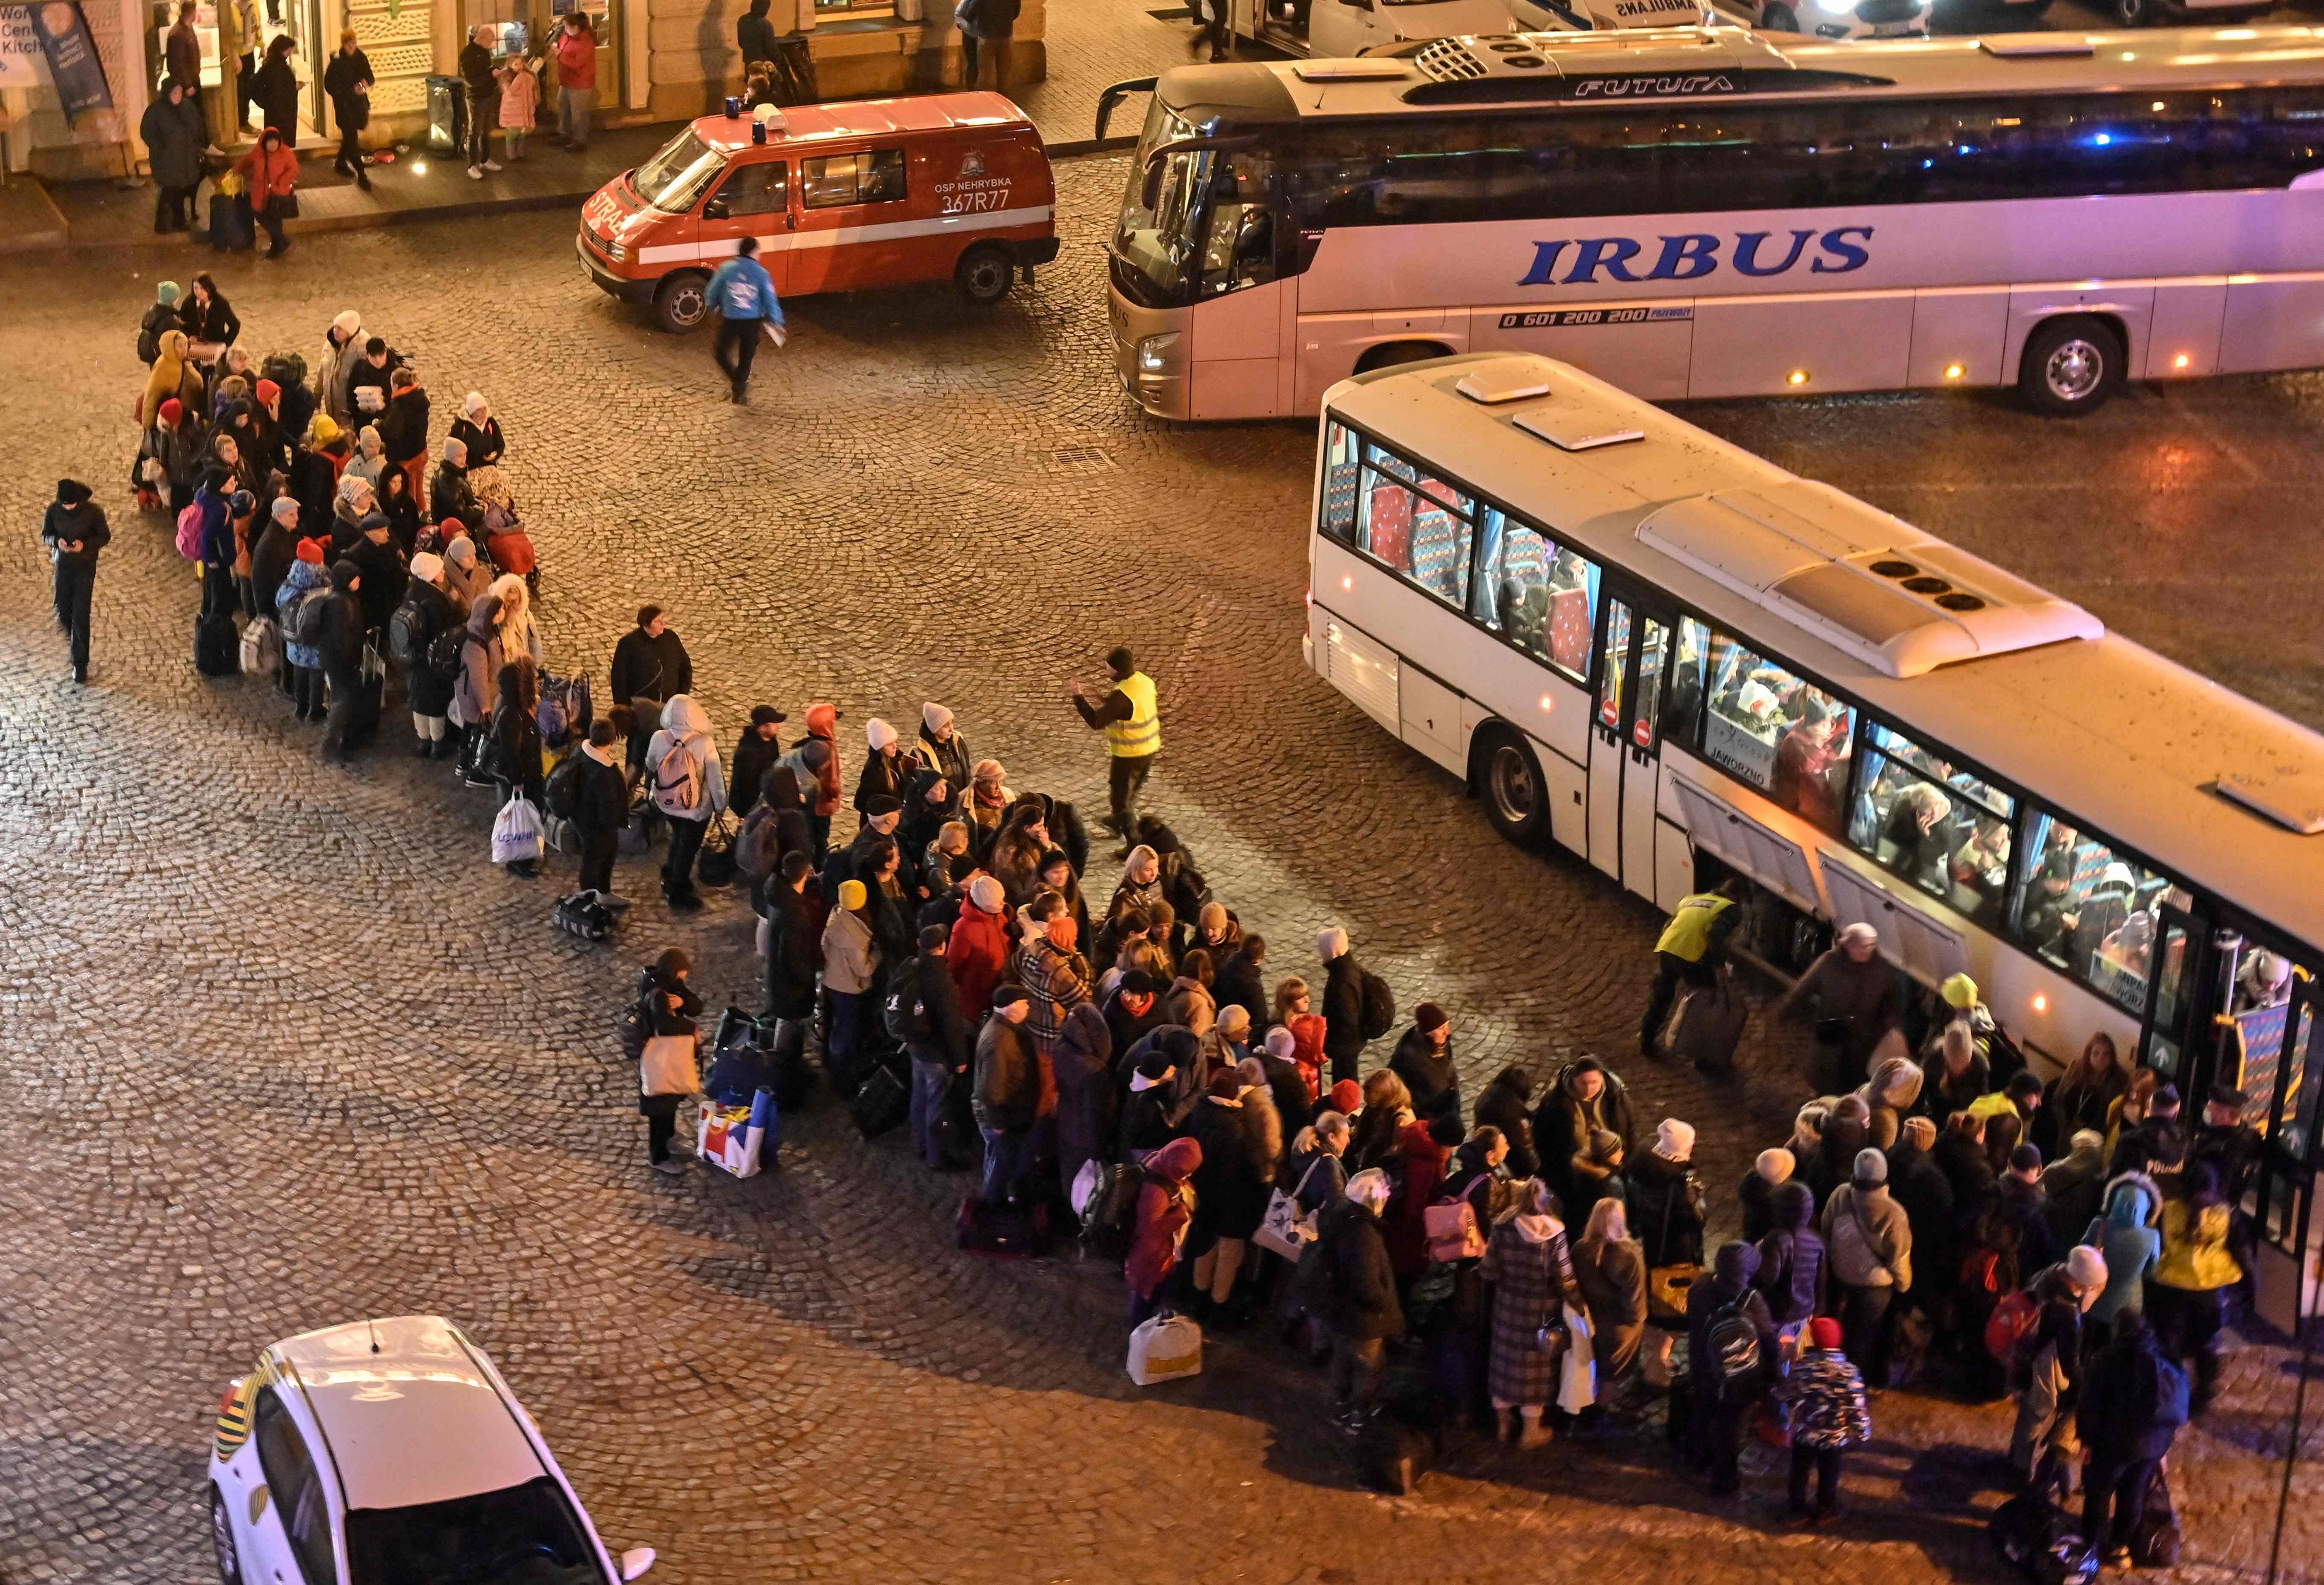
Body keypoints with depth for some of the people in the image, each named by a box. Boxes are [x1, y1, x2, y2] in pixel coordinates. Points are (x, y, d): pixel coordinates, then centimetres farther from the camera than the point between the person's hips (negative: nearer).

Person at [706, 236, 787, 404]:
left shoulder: (726, 269, -6)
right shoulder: (762, 274, -8)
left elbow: (711, 295, 2)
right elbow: (770, 302, -3)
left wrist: (715, 308, 24)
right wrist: (777, 323, 10)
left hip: (729, 321, -1)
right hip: (752, 322, 1)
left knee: (720, 352, 20)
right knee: (746, 357, 16)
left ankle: (736, 381, 6)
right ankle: (739, 393, 22)